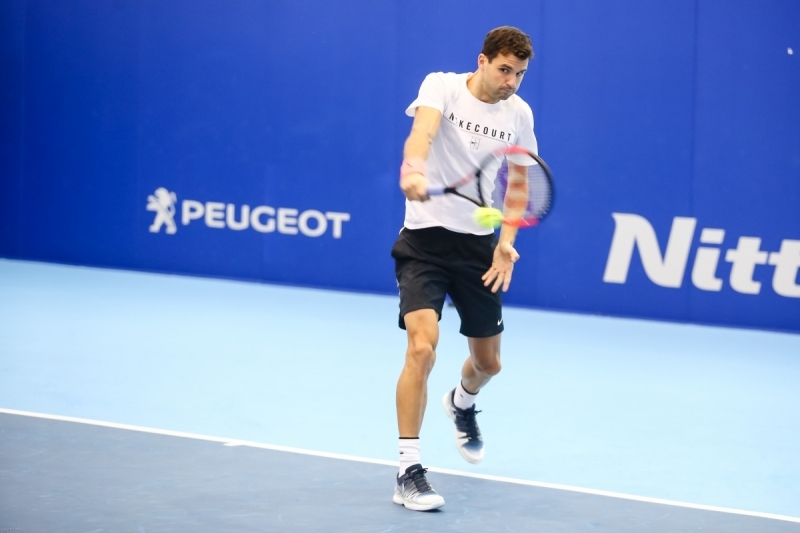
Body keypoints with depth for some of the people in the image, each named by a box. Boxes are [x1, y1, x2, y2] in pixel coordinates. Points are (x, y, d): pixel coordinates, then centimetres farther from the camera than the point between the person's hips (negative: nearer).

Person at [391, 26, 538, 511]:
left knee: (488, 363, 15)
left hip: (480, 247, 5)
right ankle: (409, 472, -14)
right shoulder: (442, 87, -12)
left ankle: (461, 404, 53)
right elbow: (423, 130, -33)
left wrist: (506, 242, -7)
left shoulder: (519, 113, 0)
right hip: (426, 240, -4)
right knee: (422, 347, -22)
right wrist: (413, 168, -55)